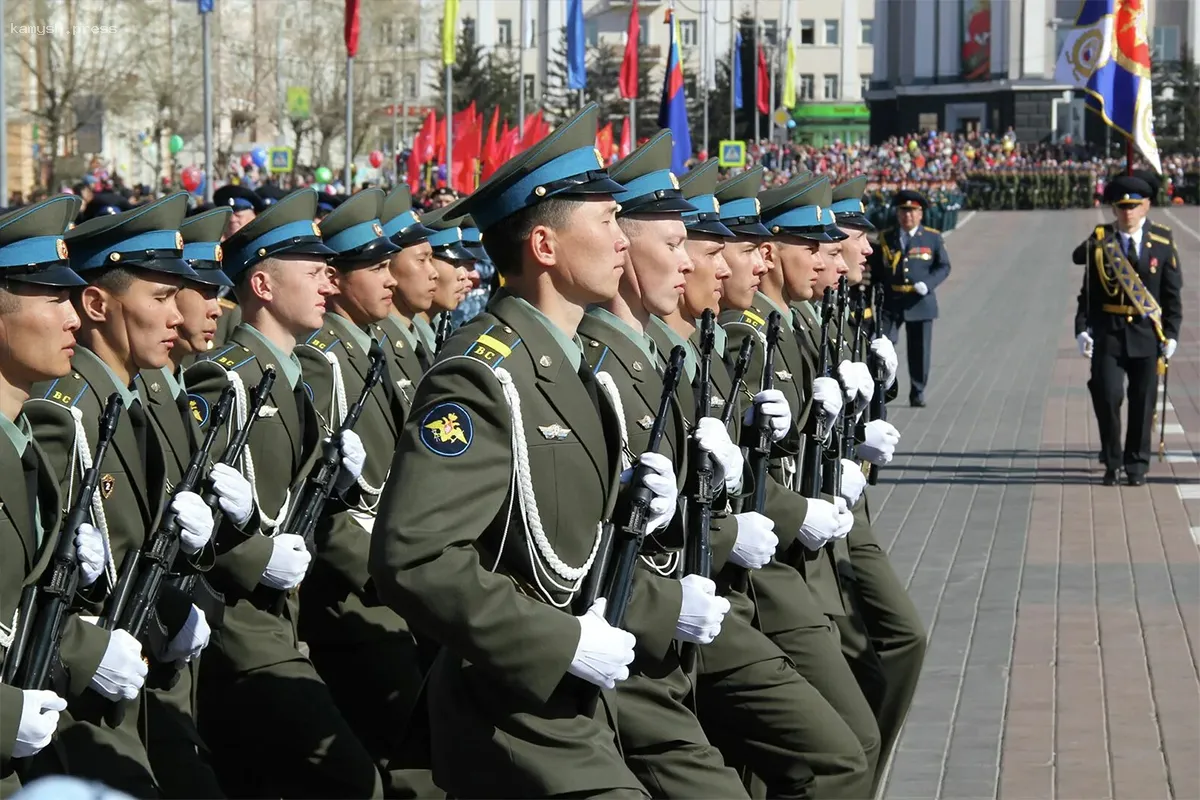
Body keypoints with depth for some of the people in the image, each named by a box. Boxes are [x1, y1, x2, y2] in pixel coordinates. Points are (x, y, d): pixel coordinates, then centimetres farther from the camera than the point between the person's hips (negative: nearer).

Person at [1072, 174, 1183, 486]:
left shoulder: (1162, 241, 1)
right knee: (1106, 396, -6)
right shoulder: (1101, 240, 0)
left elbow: (1173, 292, 3)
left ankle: (1137, 464, 18)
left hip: (1147, 332, 0)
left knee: (1143, 400, 5)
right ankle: (1112, 462, 10)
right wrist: (1082, 328, -8)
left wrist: (1171, 333, -3)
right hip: (1108, 331, 0)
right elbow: (1088, 290, 2)